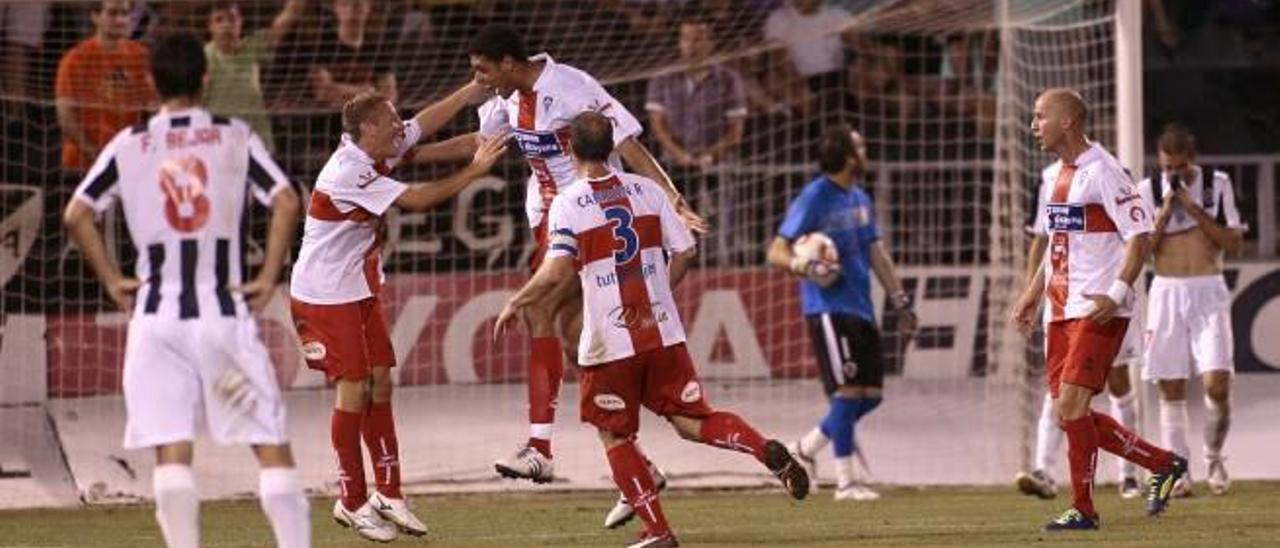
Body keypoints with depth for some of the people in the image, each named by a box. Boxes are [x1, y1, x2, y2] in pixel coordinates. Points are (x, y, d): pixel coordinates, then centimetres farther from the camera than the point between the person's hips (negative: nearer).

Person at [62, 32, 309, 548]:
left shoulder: (129, 144, 5)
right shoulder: (235, 138, 3)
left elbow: (76, 214, -1)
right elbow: (286, 202, -8)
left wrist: (111, 279, 7)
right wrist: (268, 278, -2)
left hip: (156, 312, 1)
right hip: (224, 307, -1)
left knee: (172, 454, -1)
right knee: (271, 445, 3)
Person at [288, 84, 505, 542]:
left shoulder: (377, 155, 1)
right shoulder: (348, 173, -26)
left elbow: (427, 122, 11)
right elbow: (417, 200, -26)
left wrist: (480, 85, 8)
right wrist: (474, 171, -20)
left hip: (361, 290, 9)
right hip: (325, 294, -9)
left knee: (379, 383, 5)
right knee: (354, 389, -7)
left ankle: (388, 494, 8)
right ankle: (352, 503, 2)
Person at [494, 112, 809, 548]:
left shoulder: (567, 203, -8)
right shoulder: (646, 189, 5)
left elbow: (556, 271, -18)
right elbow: (684, 252, 4)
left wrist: (515, 305, -3)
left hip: (609, 343, -4)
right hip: (662, 332, 4)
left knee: (615, 437, 11)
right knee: (691, 421, 9)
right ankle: (768, 451, -16)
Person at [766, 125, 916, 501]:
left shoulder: (860, 199, 15)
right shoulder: (813, 199, -10)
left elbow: (876, 252, 22)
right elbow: (777, 252, -10)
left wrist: (899, 300, 18)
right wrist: (806, 268, -30)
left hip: (860, 309, 8)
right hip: (829, 309, -8)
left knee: (871, 394, 6)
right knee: (848, 391, -11)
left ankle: (806, 448, 21)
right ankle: (845, 481, -6)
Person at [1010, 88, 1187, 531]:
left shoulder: (1102, 173, -12)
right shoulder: (1057, 175, 16)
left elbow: (1140, 236, -15)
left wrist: (1117, 294, -24)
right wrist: (1033, 293, 21)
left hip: (1099, 312, -9)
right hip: (1062, 310, 9)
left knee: (1071, 403, -15)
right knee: (1069, 411, 6)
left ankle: (1083, 509, -5)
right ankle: (1163, 465, 20)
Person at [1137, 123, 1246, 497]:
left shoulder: (1217, 185, 1)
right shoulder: (1149, 191, 3)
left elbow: (1235, 244, -3)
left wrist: (1194, 210, -11)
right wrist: (1165, 211, -12)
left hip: (1208, 291, -1)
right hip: (1166, 293, 1)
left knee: (1217, 382, -12)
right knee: (1171, 390, -1)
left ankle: (1213, 457, 10)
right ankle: (1178, 473, 3)